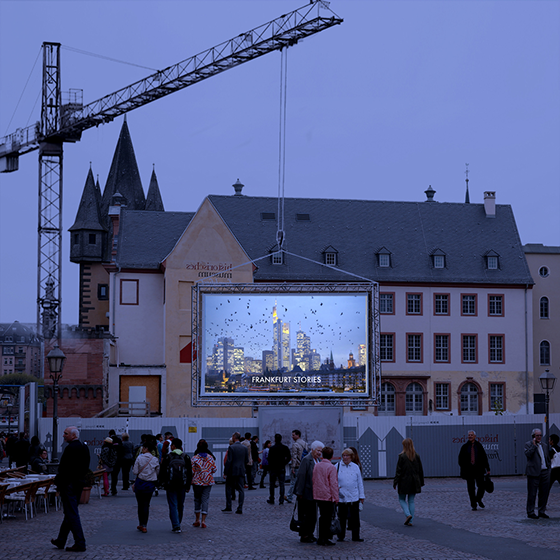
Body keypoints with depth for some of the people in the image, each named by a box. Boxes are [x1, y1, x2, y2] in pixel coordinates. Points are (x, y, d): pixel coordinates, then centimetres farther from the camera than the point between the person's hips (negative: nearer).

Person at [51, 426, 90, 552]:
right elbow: (86, 467, 15)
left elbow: (64, 469, -20)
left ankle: (80, 544, -6)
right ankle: (61, 540, 28)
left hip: (69, 484, -9)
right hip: (80, 483, 10)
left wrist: (58, 483, -10)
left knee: (72, 514, -5)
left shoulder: (70, 448, -18)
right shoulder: (84, 447, 10)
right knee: (70, 513, 17)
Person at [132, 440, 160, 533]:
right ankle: (144, 526, 3)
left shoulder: (140, 458, -10)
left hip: (140, 483, -2)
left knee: (140, 504, 9)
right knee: (146, 505, 8)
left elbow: (135, 471, -9)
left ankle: (141, 524, 12)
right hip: (150, 484, 2)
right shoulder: (155, 460, -4)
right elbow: (157, 472, 4)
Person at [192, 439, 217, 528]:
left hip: (197, 481, -1)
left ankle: (197, 520, 15)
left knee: (197, 499, 12)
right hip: (208, 481, 1)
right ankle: (203, 521, -5)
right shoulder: (210, 458, -1)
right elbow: (214, 469, 3)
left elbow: (192, 471, -9)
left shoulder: (195, 458, -9)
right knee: (205, 500, 2)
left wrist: (190, 480, 7)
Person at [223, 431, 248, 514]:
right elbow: (247, 460, 7)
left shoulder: (231, 447, -11)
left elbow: (229, 460, -14)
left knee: (228, 489, 11)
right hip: (241, 471, 4)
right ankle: (240, 508, -1)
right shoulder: (244, 448, 4)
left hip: (232, 471, -4)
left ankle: (228, 506, 15)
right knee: (241, 490, 3)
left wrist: (225, 472, -9)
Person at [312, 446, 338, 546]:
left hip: (318, 496, 7)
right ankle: (325, 540, 0)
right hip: (328, 497, -7)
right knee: (327, 518, 0)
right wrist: (335, 497, -9)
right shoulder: (331, 467, -14)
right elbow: (333, 484, -15)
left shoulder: (316, 466, 7)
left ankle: (321, 538, 19)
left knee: (322, 517, 15)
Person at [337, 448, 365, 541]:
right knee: (342, 518, 4)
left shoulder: (355, 467, 8)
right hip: (341, 497, -1)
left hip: (354, 497, 1)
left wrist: (361, 496, 10)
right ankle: (341, 536, 14)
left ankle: (356, 536, 10)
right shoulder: (337, 467, 3)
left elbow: (360, 482, 11)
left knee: (355, 518, 3)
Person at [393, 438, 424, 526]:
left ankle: (408, 514, -11)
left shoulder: (402, 456, -12)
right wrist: (421, 482, 17)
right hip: (414, 482, 4)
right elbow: (420, 470, 8)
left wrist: (395, 482, -5)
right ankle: (410, 521, 8)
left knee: (402, 499, 11)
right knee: (411, 501, 10)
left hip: (404, 481, -4)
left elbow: (399, 471, -12)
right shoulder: (416, 456, 2)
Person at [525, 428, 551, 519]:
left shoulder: (545, 446, 18)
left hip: (545, 472, 6)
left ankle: (542, 511, 18)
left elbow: (548, 459, 22)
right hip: (534, 473, -6)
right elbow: (528, 454, -18)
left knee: (544, 493, 8)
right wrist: (534, 445, -18)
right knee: (532, 494, -2)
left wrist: (548, 469, 13)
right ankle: (530, 512, 4)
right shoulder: (528, 445, -1)